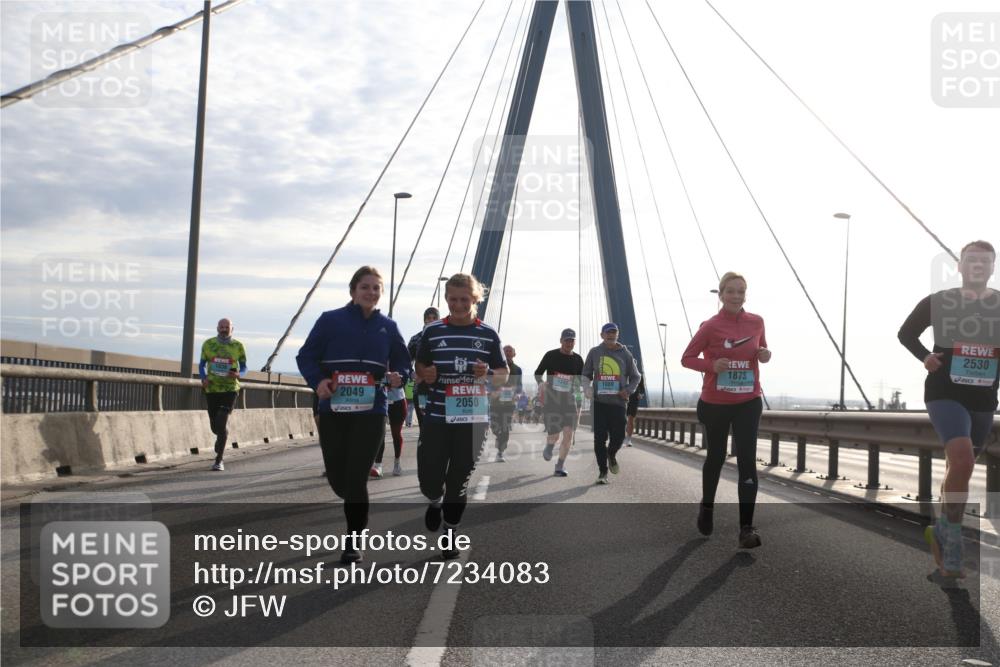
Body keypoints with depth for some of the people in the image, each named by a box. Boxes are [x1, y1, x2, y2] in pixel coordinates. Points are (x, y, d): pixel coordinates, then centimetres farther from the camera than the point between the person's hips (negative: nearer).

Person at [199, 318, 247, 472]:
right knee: (215, 425, 10)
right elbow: (202, 365, 12)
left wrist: (238, 374, -14)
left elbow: (244, 368, 9)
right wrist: (204, 378, -7)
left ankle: (219, 460, -9)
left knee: (222, 423, -16)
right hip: (211, 390, 3)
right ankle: (223, 437, 47)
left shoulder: (238, 346, -1)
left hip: (230, 389, -2)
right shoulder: (208, 344, 3)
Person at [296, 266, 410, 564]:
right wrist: (317, 381, -16)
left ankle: (353, 542, 7)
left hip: (371, 412, 0)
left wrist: (397, 377, -9)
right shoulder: (330, 320, 2)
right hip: (333, 411, 1)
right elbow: (306, 356, 2)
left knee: (356, 478, -8)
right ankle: (358, 512, 40)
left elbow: (403, 363, 13)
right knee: (337, 478, 6)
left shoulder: (388, 327, 8)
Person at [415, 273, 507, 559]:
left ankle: (450, 533, 26)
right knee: (428, 477, -2)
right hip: (437, 417, 0)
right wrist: (425, 374, -10)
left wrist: (488, 374, -14)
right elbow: (419, 366, 12)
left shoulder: (488, 334, 2)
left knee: (460, 479, 6)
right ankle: (436, 502, 34)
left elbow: (504, 374, 8)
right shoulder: (432, 331, 2)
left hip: (473, 418, 0)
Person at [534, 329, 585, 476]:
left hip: (569, 400, 2)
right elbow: (538, 373, 6)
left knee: (569, 434, -10)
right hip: (551, 399, -2)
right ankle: (549, 447, 33)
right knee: (553, 435, -5)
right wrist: (541, 383, -14)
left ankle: (560, 466, 2)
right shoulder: (551, 355, -1)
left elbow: (581, 381, 15)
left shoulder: (577, 359, 6)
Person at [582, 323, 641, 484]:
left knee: (618, 435, -4)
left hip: (618, 402, 0)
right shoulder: (595, 353, 7)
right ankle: (603, 471, 7)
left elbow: (635, 377, 14)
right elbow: (586, 375, 13)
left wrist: (628, 390, -5)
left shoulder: (625, 354, 8)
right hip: (599, 401, 0)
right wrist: (587, 388, -8)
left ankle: (611, 455, 30)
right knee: (600, 438, -3)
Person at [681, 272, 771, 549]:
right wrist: (711, 365, -22)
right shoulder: (710, 326, -10)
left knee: (747, 461, -9)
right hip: (715, 403, -1)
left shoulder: (756, 322, 0)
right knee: (716, 457, 14)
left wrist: (765, 355, -8)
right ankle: (707, 507, 40)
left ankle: (747, 528, -9)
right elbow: (687, 358, -4)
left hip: (748, 402, 2)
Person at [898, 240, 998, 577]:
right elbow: (906, 333, 11)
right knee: (962, 461, -23)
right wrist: (925, 357, -6)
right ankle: (952, 547, -12)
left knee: (958, 468, 14)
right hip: (945, 394, -4)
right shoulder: (937, 302, -3)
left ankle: (941, 531, 34)